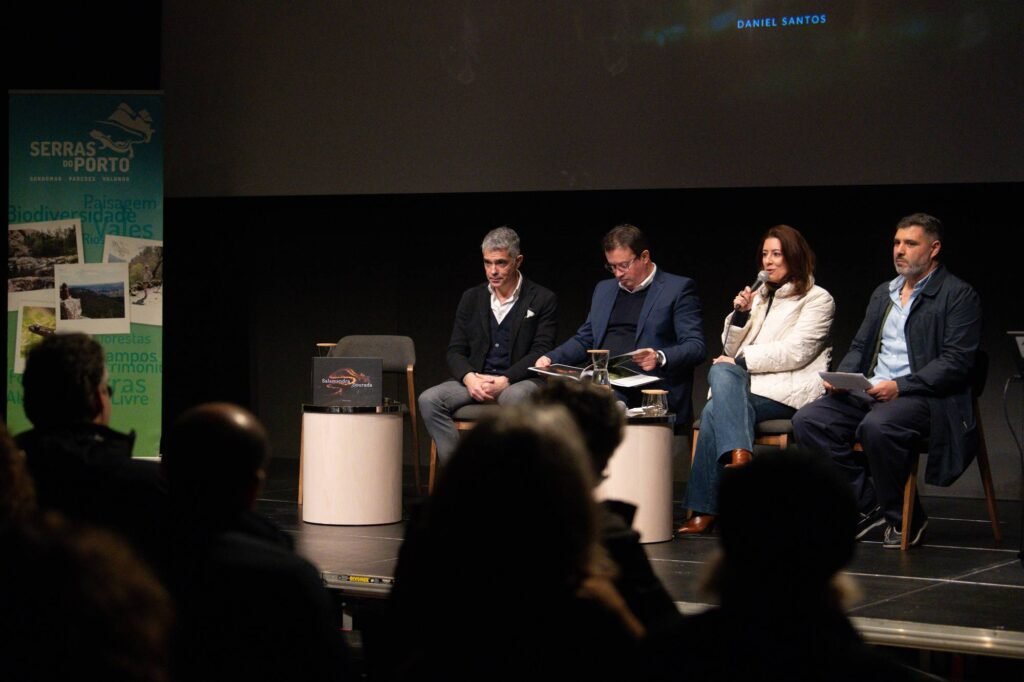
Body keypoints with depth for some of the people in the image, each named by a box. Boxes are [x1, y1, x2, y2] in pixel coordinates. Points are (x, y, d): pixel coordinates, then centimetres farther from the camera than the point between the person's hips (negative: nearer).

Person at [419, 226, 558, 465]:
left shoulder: (543, 300, 3)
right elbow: (455, 351, 11)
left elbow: (541, 353, -4)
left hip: (519, 381, -4)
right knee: (429, 400, -23)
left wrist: (504, 381, -19)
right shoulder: (471, 298, 15)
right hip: (476, 380, 4)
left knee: (515, 398, -40)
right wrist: (469, 378, -12)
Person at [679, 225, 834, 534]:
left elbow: (795, 352, -10)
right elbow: (730, 349, 20)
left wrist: (741, 359, -12)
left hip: (790, 391, -6)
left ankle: (705, 510, -30)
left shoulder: (818, 299, 4)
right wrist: (740, 315, 3)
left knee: (715, 411, -28)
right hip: (750, 385, 6)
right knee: (720, 370, -30)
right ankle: (738, 452, -41)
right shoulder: (760, 296, 24)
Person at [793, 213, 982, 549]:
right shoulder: (883, 293, 22)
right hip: (870, 392, 7)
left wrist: (900, 386, -21)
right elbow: (859, 347, 23)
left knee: (877, 427, -38)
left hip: (924, 396, -7)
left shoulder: (959, 295, -2)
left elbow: (956, 362, -11)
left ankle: (905, 518, -14)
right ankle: (867, 506, -6)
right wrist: (841, 377, 0)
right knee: (807, 420, -15)